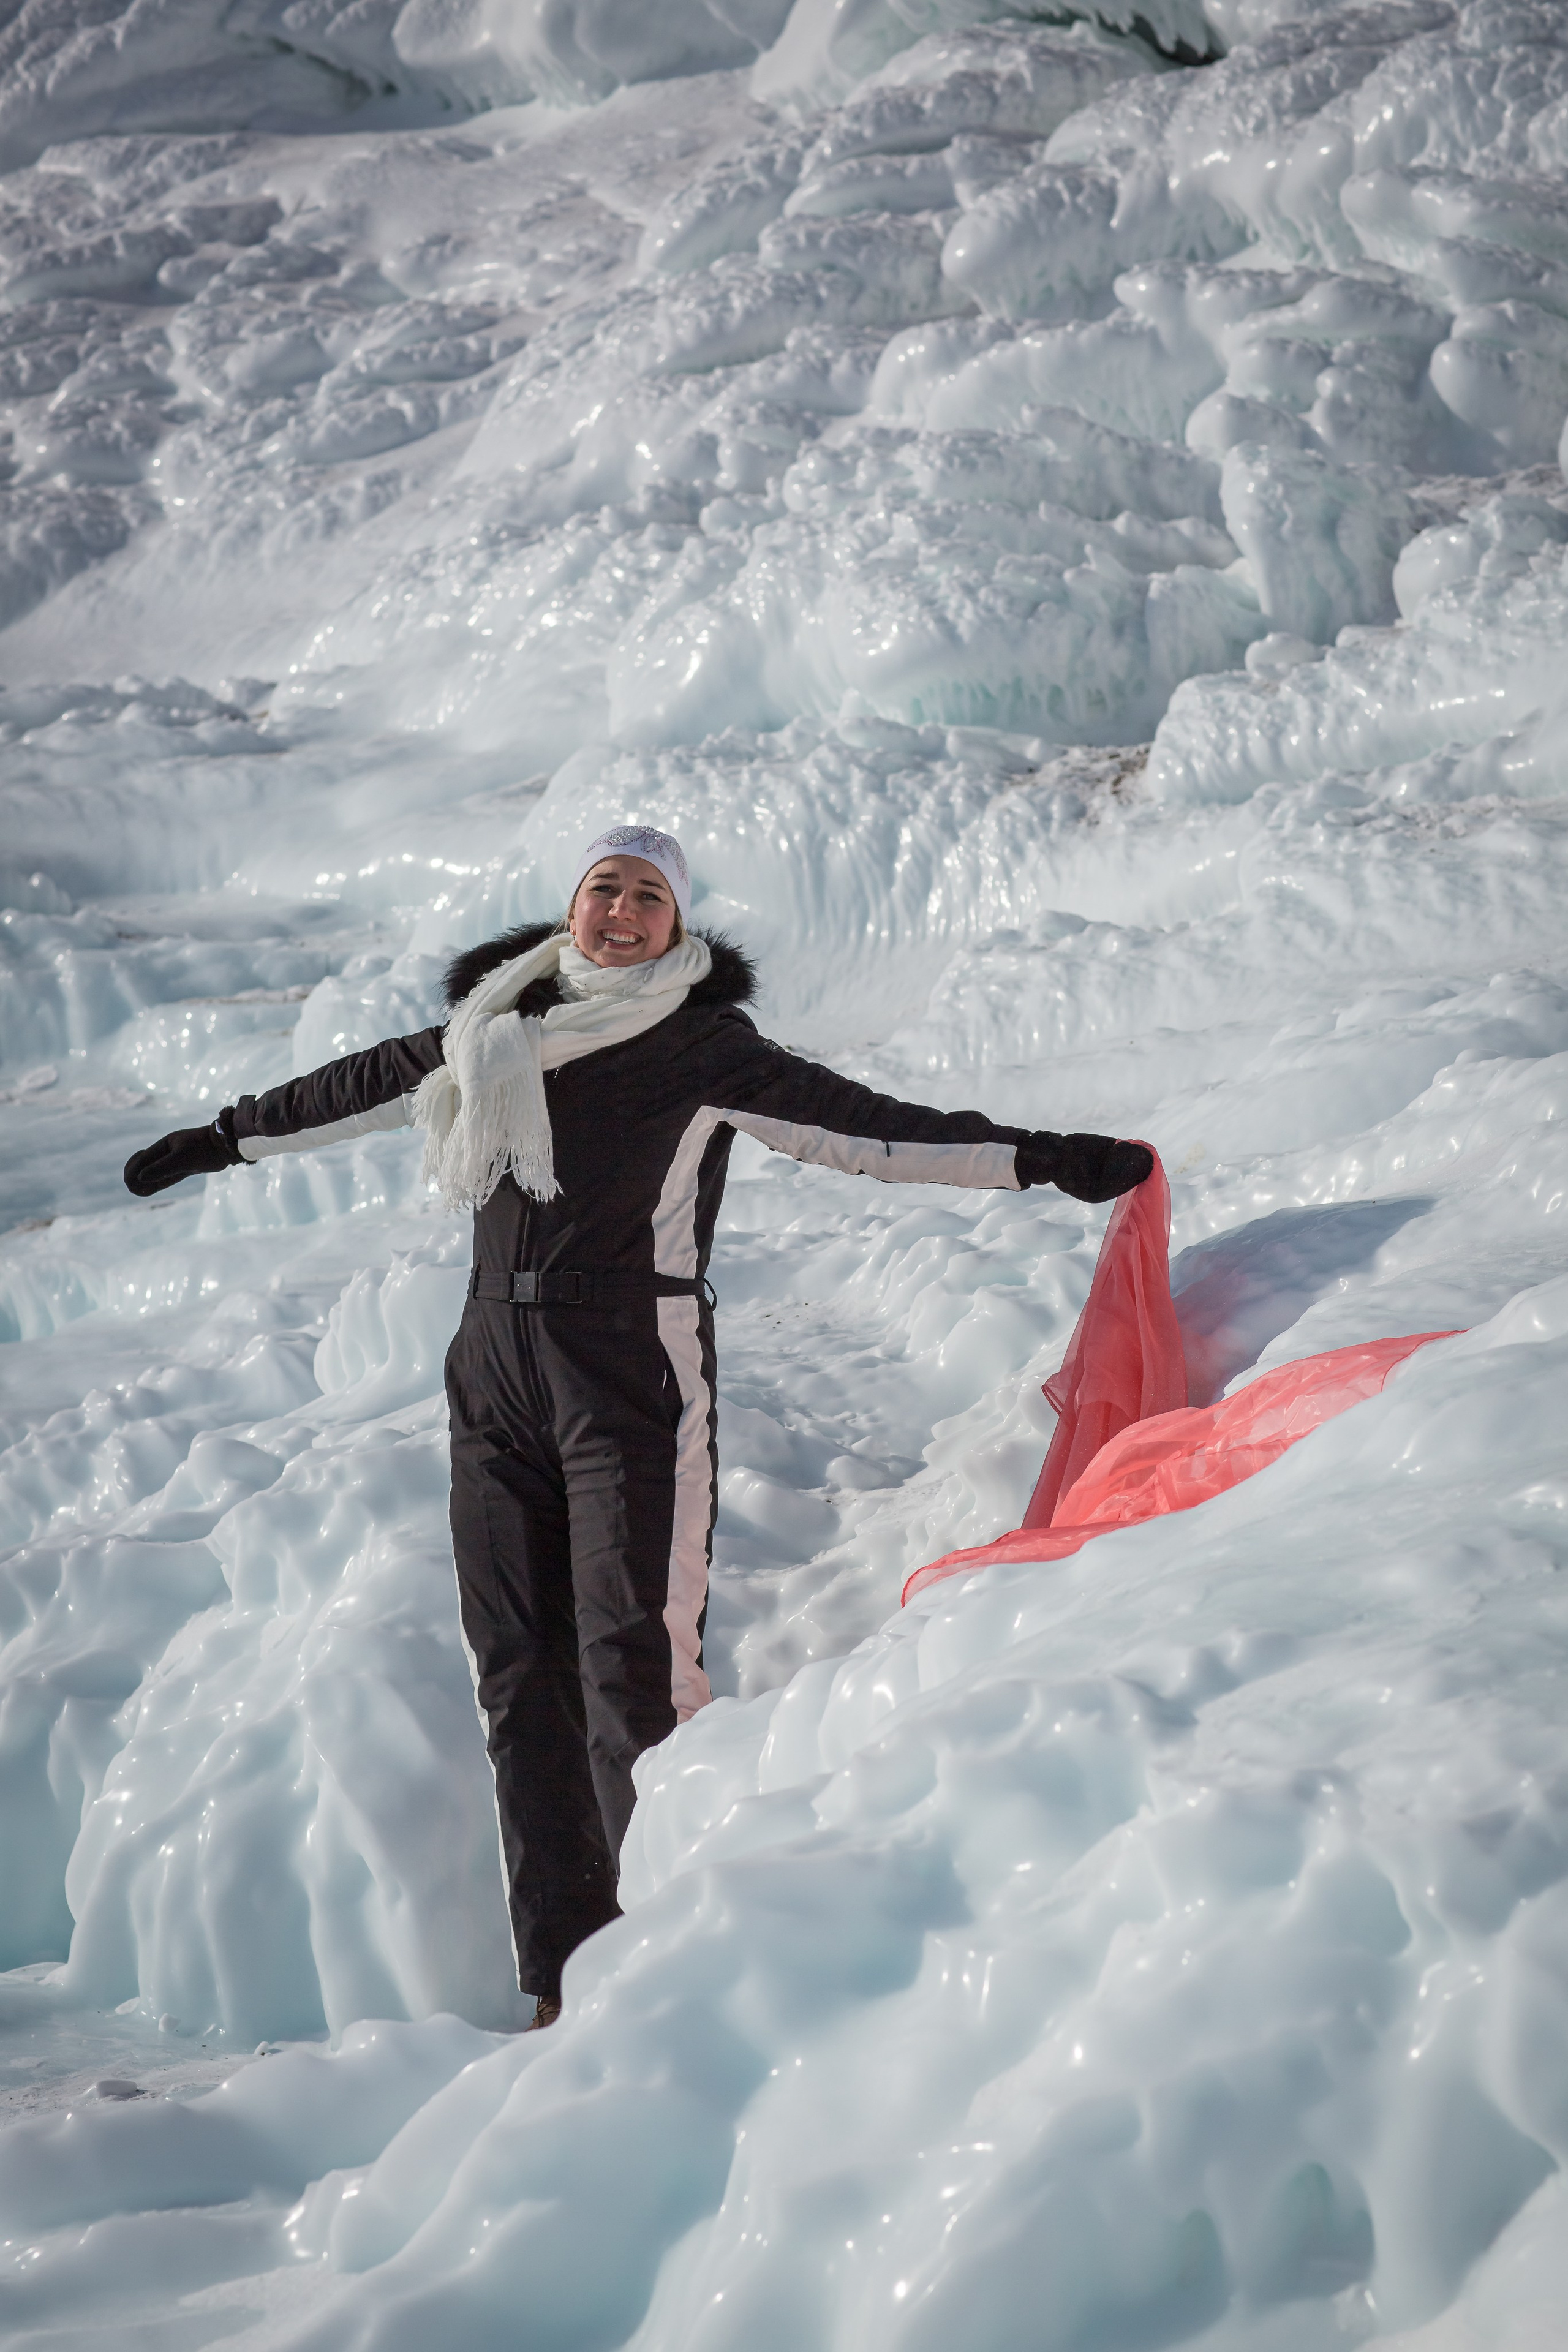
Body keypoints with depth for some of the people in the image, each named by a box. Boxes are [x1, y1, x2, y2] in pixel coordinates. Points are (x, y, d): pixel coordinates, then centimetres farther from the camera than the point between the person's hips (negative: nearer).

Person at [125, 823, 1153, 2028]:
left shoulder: (709, 1048, 2)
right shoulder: (498, 1026, 15)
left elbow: (862, 1126, -2)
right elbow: (366, 1086, 28)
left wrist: (1036, 1158, -9)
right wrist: (221, 1139, 40)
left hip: (633, 1374, -5)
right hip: (499, 1372, 5)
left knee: (632, 1665, -15)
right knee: (520, 1673, 1)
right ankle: (566, 1977, 4)